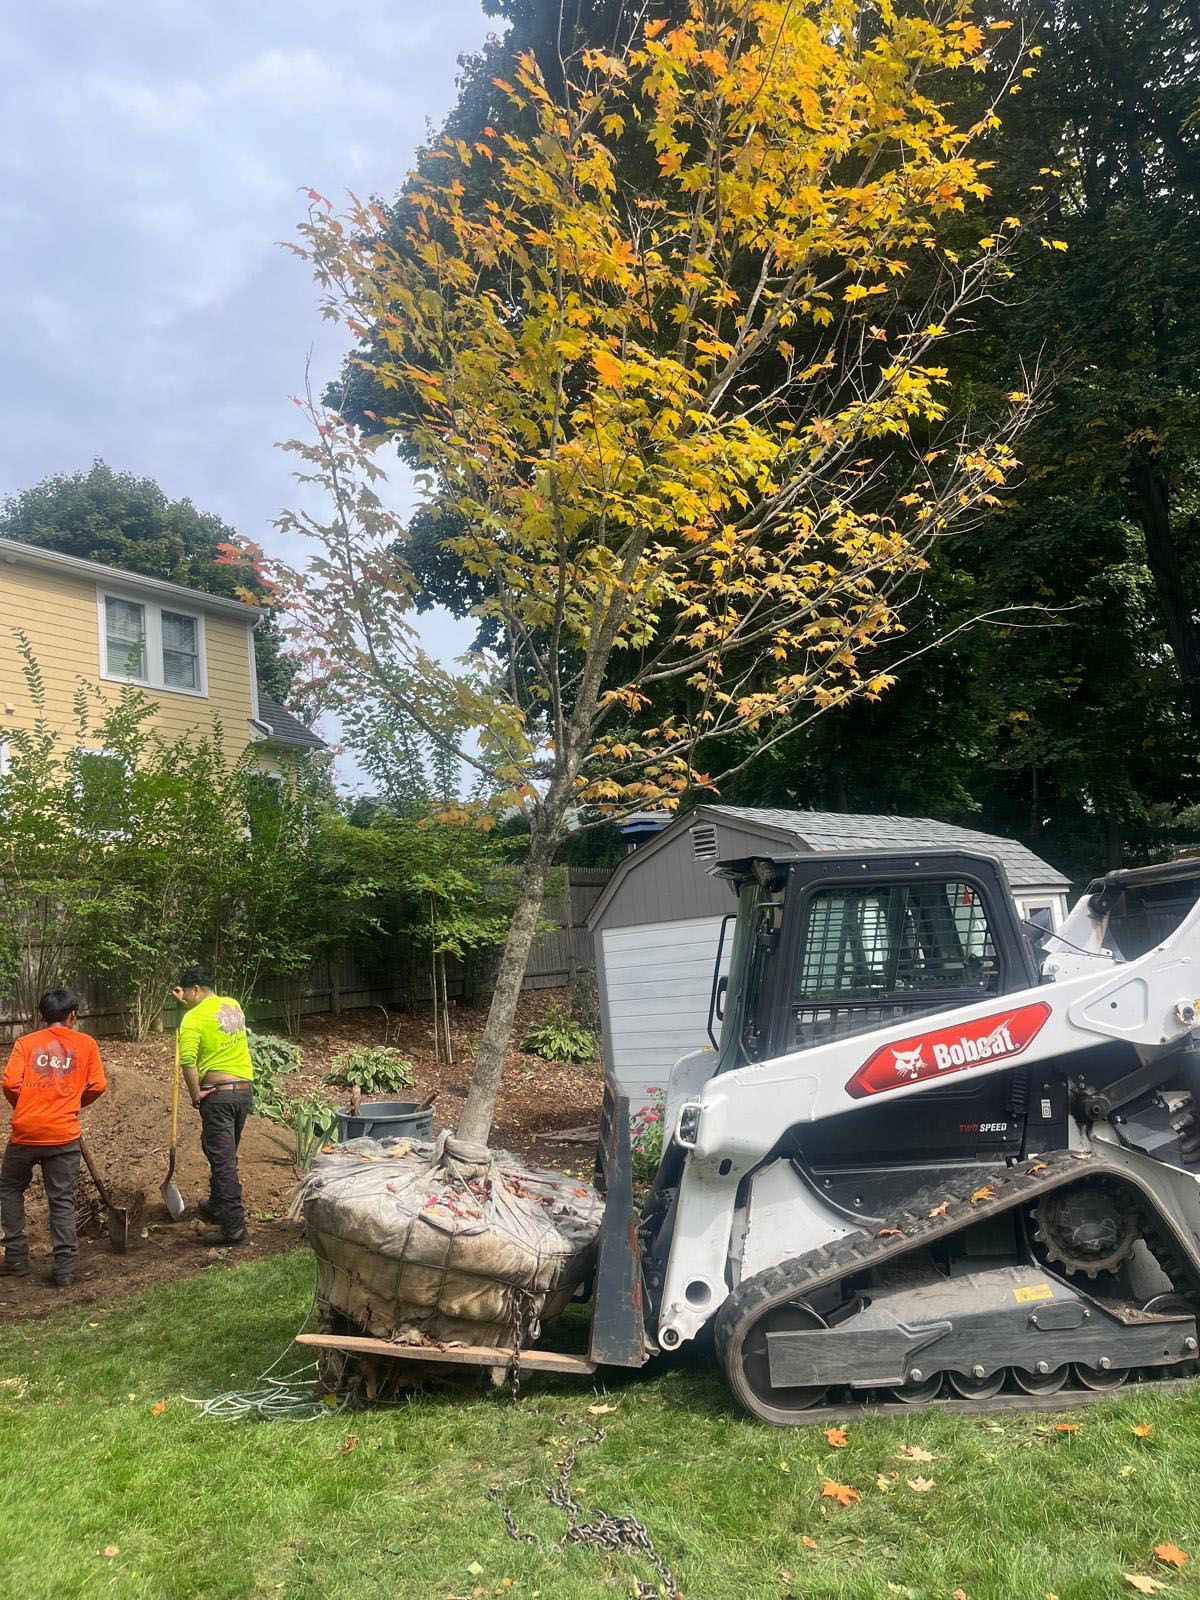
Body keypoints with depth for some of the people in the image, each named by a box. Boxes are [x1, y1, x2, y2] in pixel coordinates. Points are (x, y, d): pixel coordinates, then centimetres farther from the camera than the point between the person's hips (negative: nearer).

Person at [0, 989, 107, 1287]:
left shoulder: (26, 1042, 5)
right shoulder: (86, 1044, 5)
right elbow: (97, 1086, 1)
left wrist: (24, 1108, 13)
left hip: (25, 1132, 1)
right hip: (64, 1134, 0)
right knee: (62, 1201, 8)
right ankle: (64, 1268, 6)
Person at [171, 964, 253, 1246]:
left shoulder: (194, 1018, -12)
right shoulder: (233, 1005, 9)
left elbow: (188, 1061, -23)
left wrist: (195, 1095, -12)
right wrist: (188, 1003, 26)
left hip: (218, 1093, -7)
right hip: (245, 1089, 7)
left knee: (222, 1159, -4)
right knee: (226, 1154, 22)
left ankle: (234, 1227, -4)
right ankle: (217, 1207, 37)